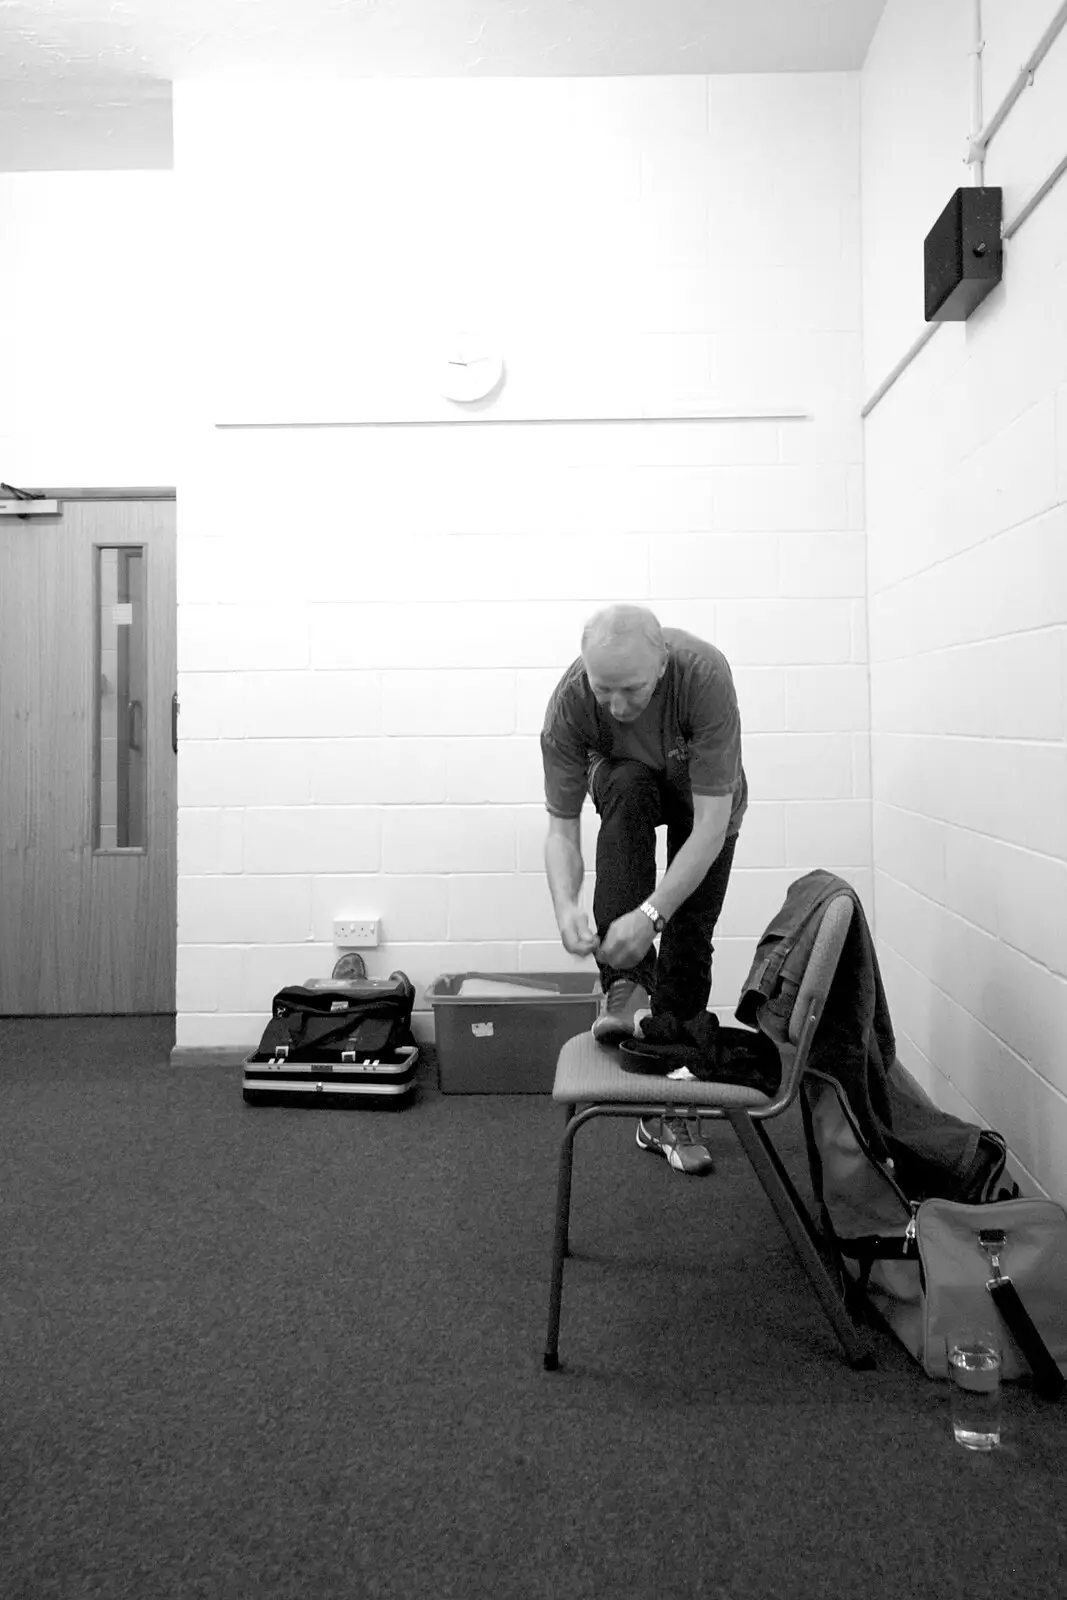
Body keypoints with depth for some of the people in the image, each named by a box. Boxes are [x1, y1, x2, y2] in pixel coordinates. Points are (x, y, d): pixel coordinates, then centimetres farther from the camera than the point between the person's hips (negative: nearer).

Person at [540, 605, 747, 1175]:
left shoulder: (704, 674, -39)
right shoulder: (570, 701, -33)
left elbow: (711, 823, -39)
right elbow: (561, 826, -27)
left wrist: (650, 914, -46)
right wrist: (565, 905, -45)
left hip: (705, 793, -1)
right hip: (627, 783, 1)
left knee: (690, 933, -8)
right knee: (626, 788, -35)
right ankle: (624, 985, -29)